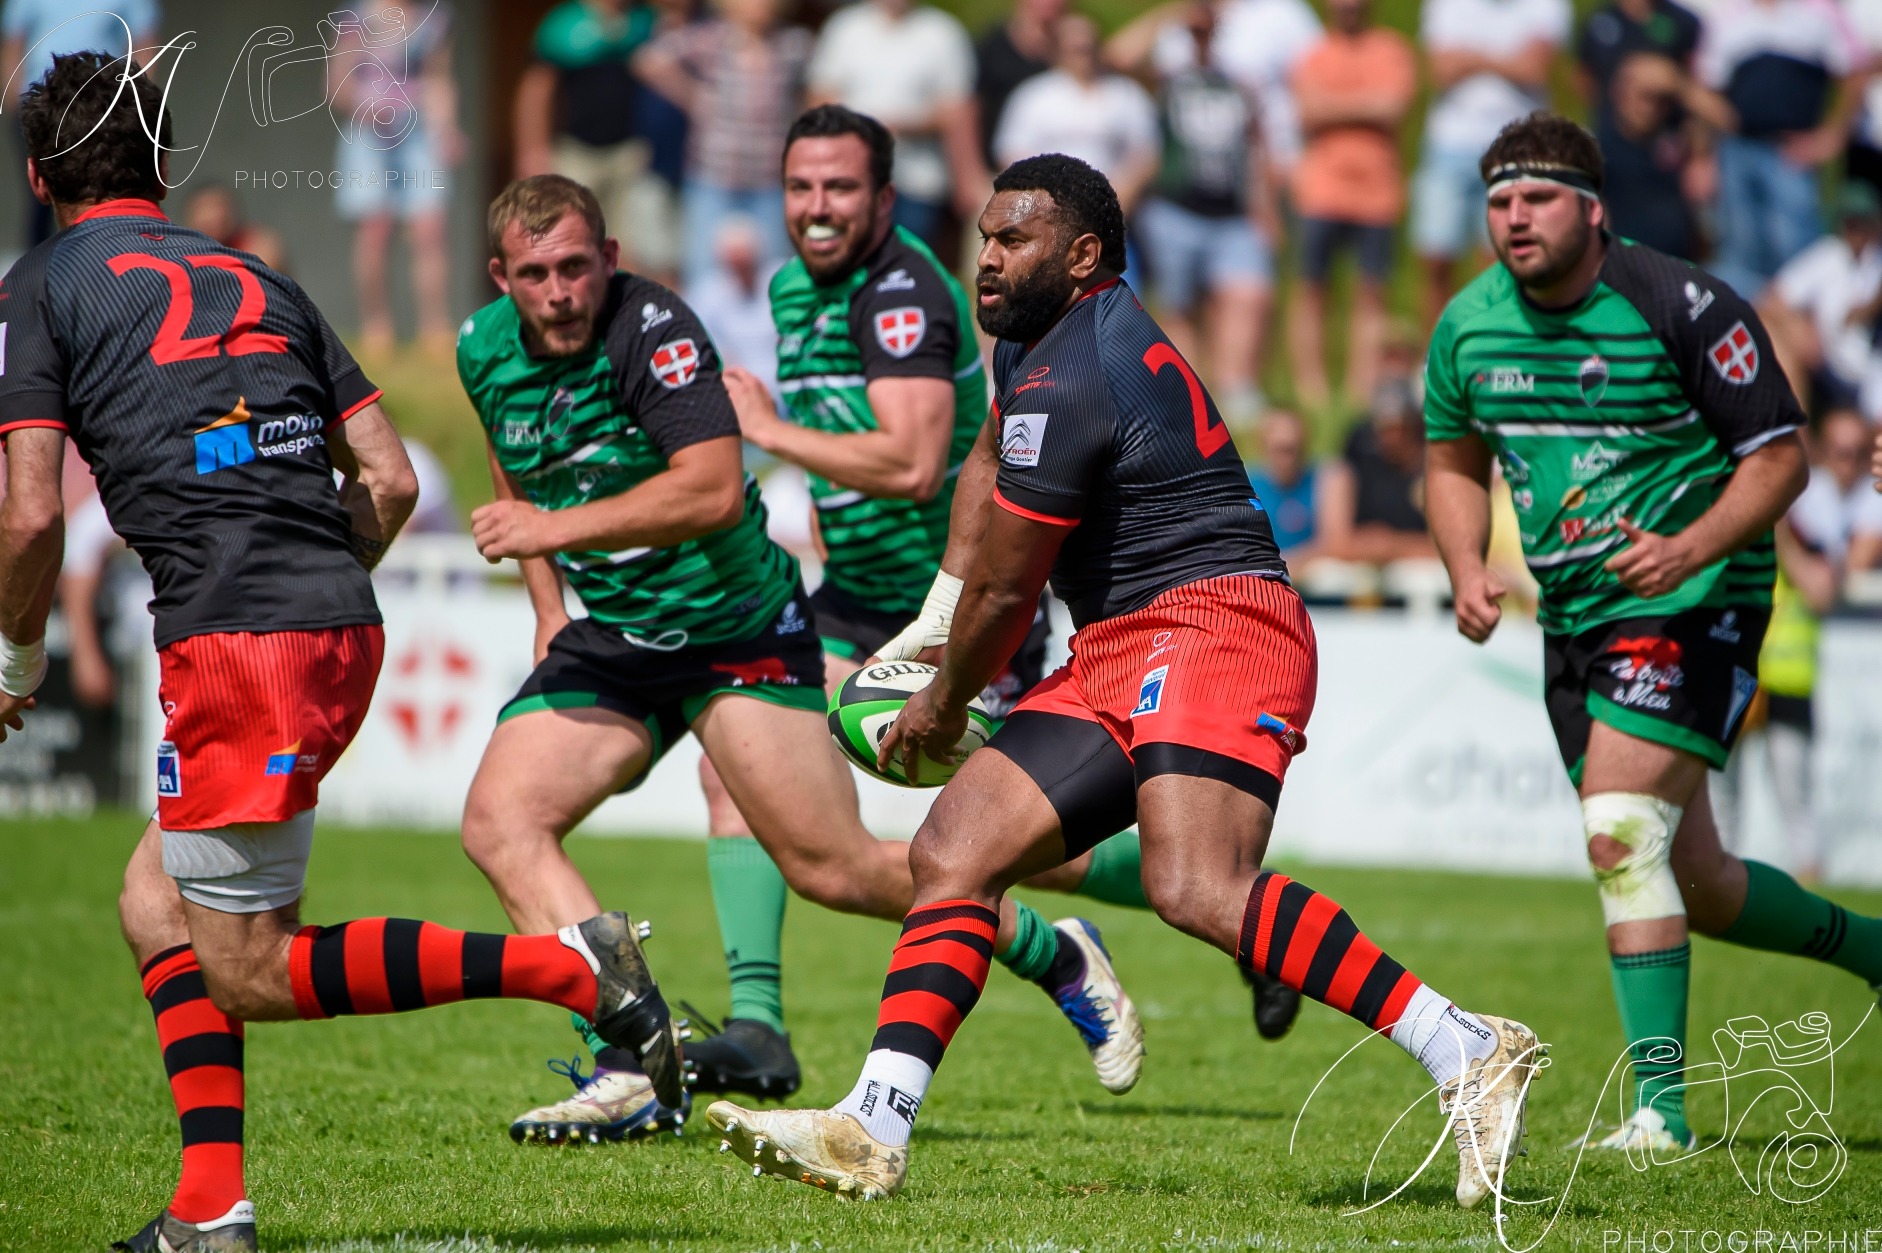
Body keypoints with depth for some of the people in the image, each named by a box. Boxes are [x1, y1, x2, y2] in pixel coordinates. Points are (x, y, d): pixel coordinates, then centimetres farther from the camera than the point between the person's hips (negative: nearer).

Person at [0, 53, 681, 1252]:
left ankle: (563, 964, -12)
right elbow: (391, 480, 16)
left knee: (248, 971, 0)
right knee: (158, 906, 18)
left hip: (235, 641, -7)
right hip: (342, 626, 7)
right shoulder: (258, 279, 21)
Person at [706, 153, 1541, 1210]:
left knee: (1195, 888, -30)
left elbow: (1004, 589, -5)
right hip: (1117, 662, 11)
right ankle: (873, 1132, -4)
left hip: (1211, 624, -11)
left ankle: (1467, 1053, -27)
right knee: (954, 850, 1)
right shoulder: (1043, 336, 20)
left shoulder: (1071, 380, -12)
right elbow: (991, 460, 40)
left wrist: (943, 706, 12)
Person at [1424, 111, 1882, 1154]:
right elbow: (1454, 461, 18)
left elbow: (1779, 454, -12)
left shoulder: (1681, 307, -15)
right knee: (1694, 885, 11)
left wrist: (1690, 549, -27)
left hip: (1690, 602, -7)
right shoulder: (1469, 325, 3)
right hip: (1574, 621, 7)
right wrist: (1467, 572, 0)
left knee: (1621, 837, -21)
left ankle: (1660, 1106, -16)